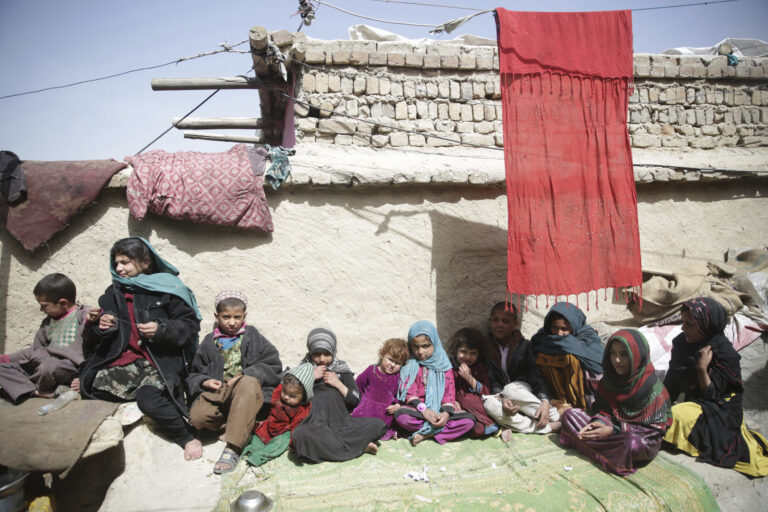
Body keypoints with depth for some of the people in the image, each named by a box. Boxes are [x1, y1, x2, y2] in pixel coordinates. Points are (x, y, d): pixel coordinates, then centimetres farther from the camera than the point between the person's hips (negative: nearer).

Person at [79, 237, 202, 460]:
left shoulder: (165, 288, -1)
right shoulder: (115, 293, 17)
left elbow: (190, 325, -3)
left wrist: (161, 330, -17)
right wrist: (102, 325, 4)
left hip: (161, 360, -7)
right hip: (125, 360, 7)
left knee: (149, 399, -29)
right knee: (91, 383, -13)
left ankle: (188, 437, -5)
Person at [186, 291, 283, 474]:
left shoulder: (252, 336, 10)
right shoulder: (210, 342, 16)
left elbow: (273, 366, 2)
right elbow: (194, 374, 19)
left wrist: (245, 376, -11)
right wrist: (204, 382, -5)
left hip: (248, 393, -2)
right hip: (218, 392, 2)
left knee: (248, 383, -39)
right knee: (197, 417, -30)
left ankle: (233, 448, -39)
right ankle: (242, 428, -9)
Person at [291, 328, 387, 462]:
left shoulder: (341, 369, 16)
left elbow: (356, 401, 12)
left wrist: (338, 384, -1)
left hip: (341, 421, 2)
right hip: (315, 423, -2)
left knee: (378, 425, -19)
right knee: (300, 435, -38)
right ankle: (359, 447, -26)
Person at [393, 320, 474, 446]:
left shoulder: (444, 364, 6)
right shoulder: (409, 365, 4)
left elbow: (449, 391, -1)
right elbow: (409, 391, -5)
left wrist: (446, 413, -18)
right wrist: (423, 409, -21)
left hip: (439, 410, 2)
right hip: (418, 409, -2)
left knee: (469, 420, -22)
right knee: (400, 414, -33)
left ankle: (426, 434, -21)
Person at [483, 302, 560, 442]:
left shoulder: (524, 346, -4)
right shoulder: (488, 349, -1)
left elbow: (537, 376, -11)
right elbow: (493, 382, -7)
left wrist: (545, 402, -28)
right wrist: (501, 398, -28)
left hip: (524, 391, -2)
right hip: (500, 395, 2)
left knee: (510, 389, -35)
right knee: (489, 404, -33)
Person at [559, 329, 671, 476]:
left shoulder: (652, 386, -18)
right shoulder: (610, 378, 1)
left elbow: (654, 428, -18)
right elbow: (602, 407, 9)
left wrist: (613, 430, -24)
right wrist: (598, 422, -16)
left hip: (643, 440, -6)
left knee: (632, 443, -41)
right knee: (570, 414, -7)